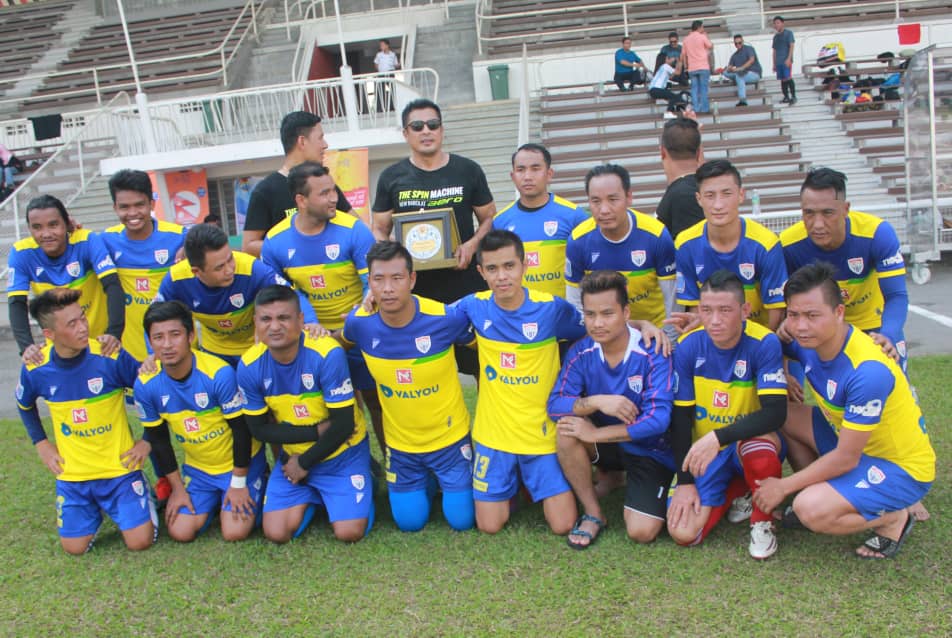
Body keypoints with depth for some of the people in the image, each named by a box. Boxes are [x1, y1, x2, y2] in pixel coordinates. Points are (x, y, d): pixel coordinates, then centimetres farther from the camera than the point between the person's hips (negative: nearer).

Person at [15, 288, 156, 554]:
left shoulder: (110, 357, -20)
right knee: (74, 547, 5)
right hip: (72, 473, 3)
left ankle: (142, 492, 23)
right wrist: (41, 445, 7)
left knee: (140, 541, -7)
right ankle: (97, 509, 34)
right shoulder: (35, 368, -10)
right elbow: (24, 405, 15)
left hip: (119, 466, -3)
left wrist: (149, 440, -6)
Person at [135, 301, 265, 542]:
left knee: (234, 533, -12)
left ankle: (254, 488, 18)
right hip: (197, 468, 4)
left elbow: (241, 429, -18)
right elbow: (158, 439, 0)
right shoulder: (145, 385, -15)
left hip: (240, 462, -4)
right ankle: (215, 500, 24)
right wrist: (177, 487, 3)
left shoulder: (219, 374, -29)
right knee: (180, 532, -5)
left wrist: (238, 483, -12)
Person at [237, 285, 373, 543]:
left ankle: (363, 486, 17)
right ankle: (312, 497, 23)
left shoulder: (327, 354, -28)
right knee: (276, 534, -5)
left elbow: (343, 425, -22)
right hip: (294, 455, 4)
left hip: (342, 455, -3)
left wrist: (304, 463, -11)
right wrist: (317, 430, -18)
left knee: (349, 532, -14)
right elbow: (259, 428, -7)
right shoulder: (249, 366, -16)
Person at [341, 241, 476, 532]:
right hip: (400, 443, 2)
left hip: (450, 437, -2)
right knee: (410, 522, 11)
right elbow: (345, 343, 9)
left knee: (462, 520, 3)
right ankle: (429, 481, 41)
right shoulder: (359, 322, -18)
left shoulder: (447, 318, -26)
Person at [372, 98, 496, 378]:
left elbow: (489, 218, 11)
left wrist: (472, 244, -9)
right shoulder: (392, 177, 7)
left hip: (466, 283, 0)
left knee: (482, 363, 3)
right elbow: (379, 230, 10)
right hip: (415, 287, 1)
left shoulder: (467, 170, 6)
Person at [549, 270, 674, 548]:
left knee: (642, 532, -19)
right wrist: (596, 402, -35)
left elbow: (657, 419, -29)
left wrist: (595, 434, -27)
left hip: (652, 450, -3)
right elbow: (555, 405, -16)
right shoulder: (581, 353, -10)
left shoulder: (653, 353, -22)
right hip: (608, 444, 3)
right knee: (567, 428, -28)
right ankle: (593, 513, -7)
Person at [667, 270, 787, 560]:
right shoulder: (688, 347, -12)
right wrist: (685, 481, -7)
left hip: (749, 441, -2)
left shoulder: (764, 343, -20)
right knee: (682, 533, -15)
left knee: (760, 448, -40)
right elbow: (680, 417, -6)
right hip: (704, 451, 2)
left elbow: (775, 413, -27)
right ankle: (736, 490, 16)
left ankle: (762, 521, -7)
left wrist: (718, 437, -38)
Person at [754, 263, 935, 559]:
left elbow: (845, 458, -27)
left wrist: (783, 487, -16)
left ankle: (894, 519, 1)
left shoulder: (868, 371, -34)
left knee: (811, 510, -27)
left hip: (902, 468, -8)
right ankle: (823, 491, 8)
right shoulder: (808, 342, -12)